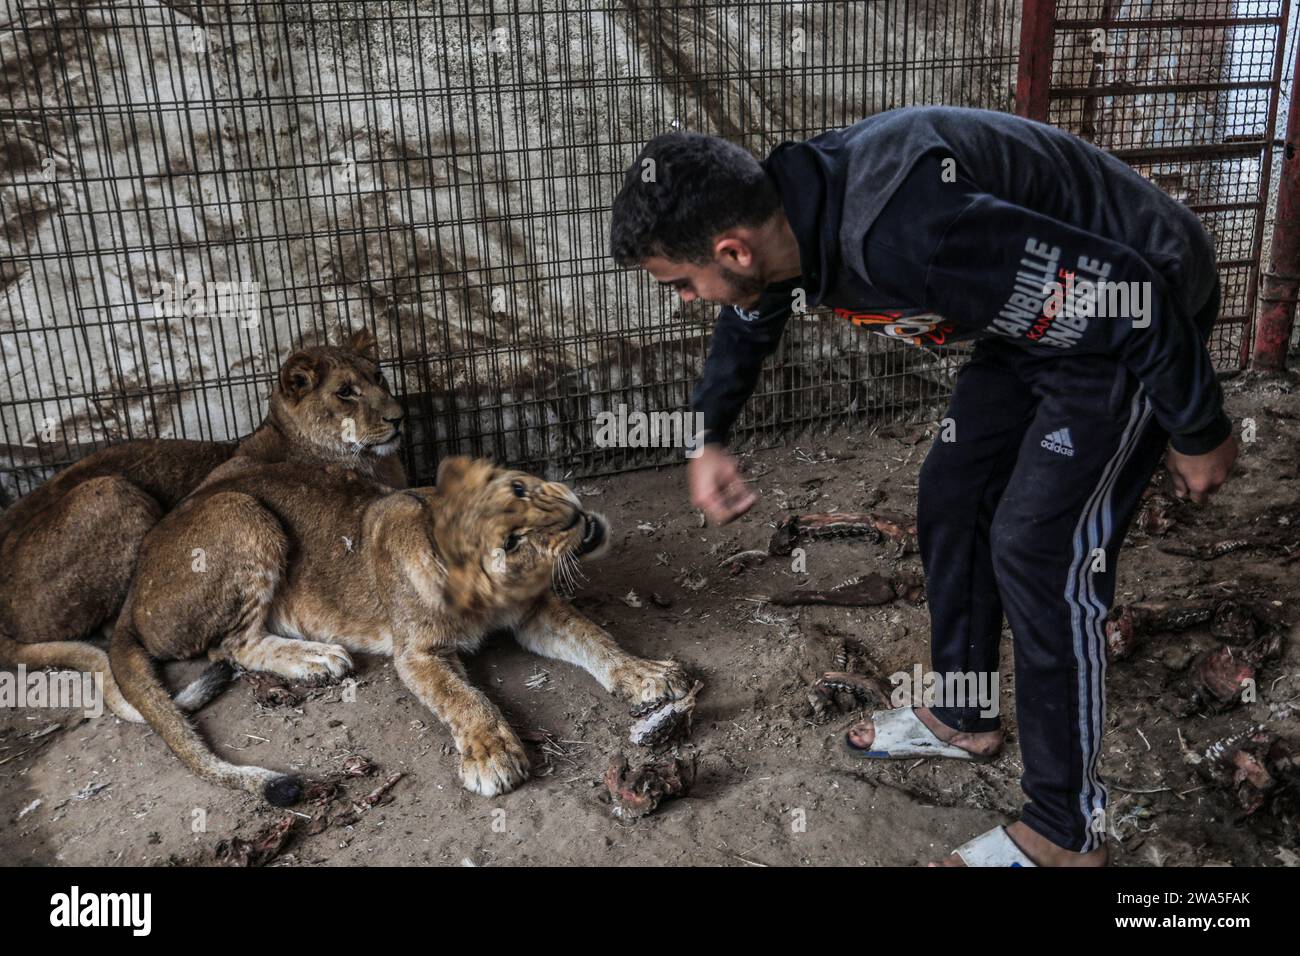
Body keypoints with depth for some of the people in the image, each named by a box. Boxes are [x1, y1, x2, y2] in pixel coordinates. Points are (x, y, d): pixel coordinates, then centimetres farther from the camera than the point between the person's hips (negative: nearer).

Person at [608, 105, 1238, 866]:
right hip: (1040, 312, 9)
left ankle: (1067, 831, 6)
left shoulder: (900, 232, -38)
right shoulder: (782, 212, -9)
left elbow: (1128, 292, -29)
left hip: (1138, 312, -9)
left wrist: (1199, 432, -16)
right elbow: (749, 324, 16)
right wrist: (708, 440, 15)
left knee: (1039, 550, -10)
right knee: (952, 496, 11)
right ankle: (963, 718, 29)